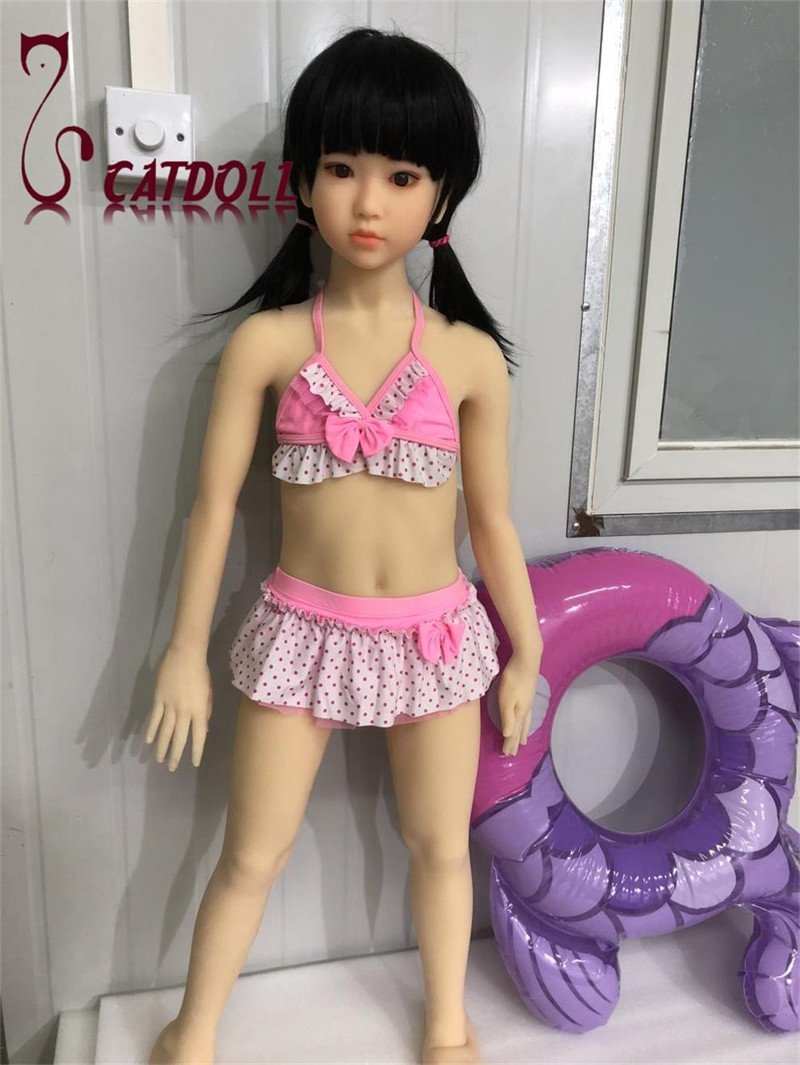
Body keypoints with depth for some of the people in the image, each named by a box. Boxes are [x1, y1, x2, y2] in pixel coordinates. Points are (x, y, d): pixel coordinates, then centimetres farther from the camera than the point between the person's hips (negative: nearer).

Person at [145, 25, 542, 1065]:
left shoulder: (469, 355, -7)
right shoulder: (266, 342, -8)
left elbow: (493, 521, 1)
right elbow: (215, 506, -4)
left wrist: (526, 652, 6)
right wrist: (187, 651, 1)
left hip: (436, 635, 1)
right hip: (302, 631, 0)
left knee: (442, 845, 19)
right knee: (251, 856, 14)